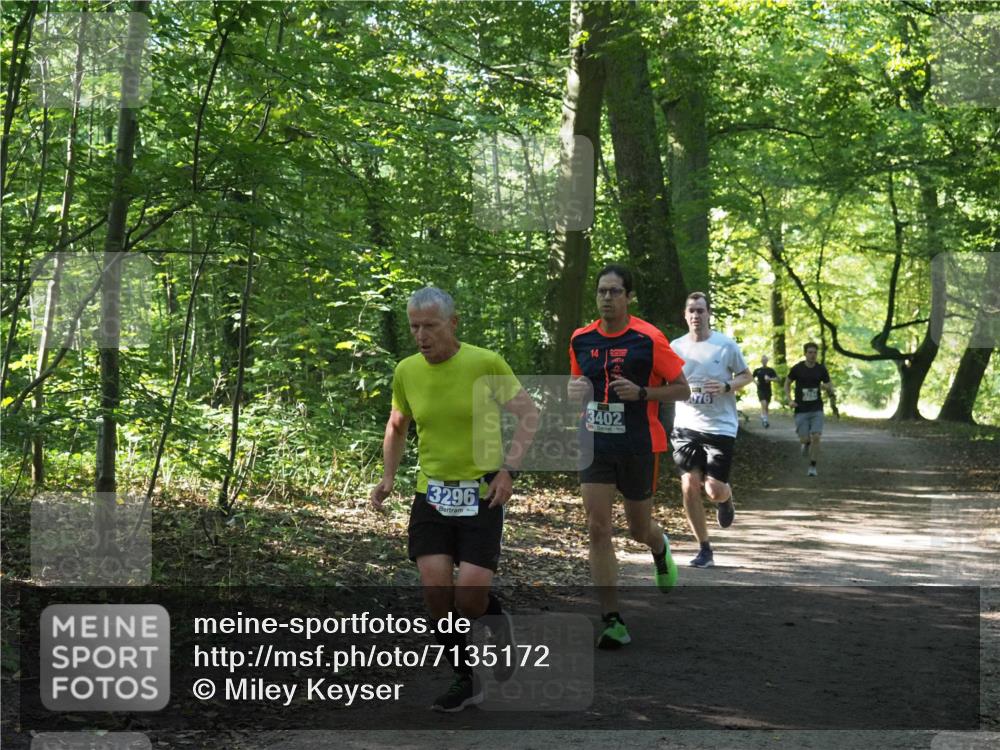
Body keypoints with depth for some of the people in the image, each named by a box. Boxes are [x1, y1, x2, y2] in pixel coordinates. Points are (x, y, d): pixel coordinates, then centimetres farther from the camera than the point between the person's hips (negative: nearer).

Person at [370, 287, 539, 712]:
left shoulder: (486, 364, -11)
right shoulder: (407, 371, 1)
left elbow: (528, 415, -5)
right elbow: (397, 425, 18)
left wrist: (508, 469, -16)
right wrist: (388, 477, 6)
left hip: (481, 493, -3)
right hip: (431, 493, 4)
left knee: (469, 599, -11)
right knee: (435, 588, -9)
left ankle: (498, 622, 27)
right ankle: (465, 682, 11)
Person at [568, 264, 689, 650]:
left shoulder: (648, 338, -9)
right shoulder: (581, 339, 4)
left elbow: (682, 389, -4)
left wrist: (641, 393, -20)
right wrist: (574, 389, -3)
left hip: (639, 446, -3)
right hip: (595, 443, 3)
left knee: (639, 528, 12)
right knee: (597, 528, -9)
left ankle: (661, 549, 52)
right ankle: (612, 621, -6)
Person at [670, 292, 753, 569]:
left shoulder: (726, 345, -3)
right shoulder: (676, 347, 4)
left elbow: (747, 375, 6)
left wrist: (727, 386, -13)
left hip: (720, 427, -2)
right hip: (686, 426, 2)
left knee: (714, 490, -8)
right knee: (690, 485, -8)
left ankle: (727, 501, 33)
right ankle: (704, 549, 6)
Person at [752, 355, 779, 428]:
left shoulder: (770, 370, 4)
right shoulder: (757, 370, 5)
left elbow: (777, 378, 0)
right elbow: (752, 378, 16)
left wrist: (769, 379, -16)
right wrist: (755, 381, -4)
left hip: (768, 390, 2)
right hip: (761, 390, -2)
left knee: (766, 406, 9)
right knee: (764, 404, -19)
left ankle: (762, 418, 27)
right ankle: (765, 420, -23)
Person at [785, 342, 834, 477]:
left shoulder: (821, 369, 0)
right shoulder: (797, 368, -4)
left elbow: (830, 387, 8)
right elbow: (787, 383, 10)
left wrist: (827, 387, -16)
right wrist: (789, 400, -3)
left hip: (816, 409, 1)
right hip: (801, 410, 0)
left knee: (816, 437, -12)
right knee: (804, 439, -4)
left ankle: (812, 467, 2)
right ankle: (807, 444, 35)